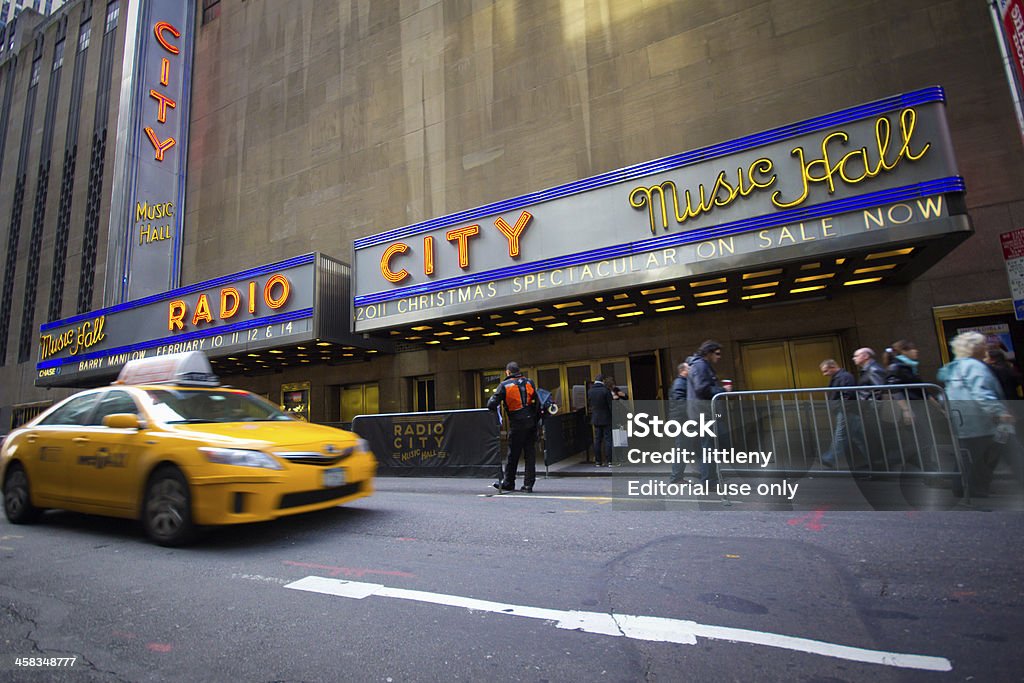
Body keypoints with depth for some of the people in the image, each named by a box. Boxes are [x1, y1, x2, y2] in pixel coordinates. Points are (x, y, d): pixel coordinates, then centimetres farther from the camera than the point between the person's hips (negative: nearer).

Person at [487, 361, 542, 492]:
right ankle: (529, 484, 10)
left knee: (513, 454, 9)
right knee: (530, 454, 8)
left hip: (517, 424, -4)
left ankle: (508, 483, 22)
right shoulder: (529, 383, 8)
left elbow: (491, 405, -10)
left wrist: (491, 398, 12)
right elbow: (538, 404, 7)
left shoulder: (504, 385, -5)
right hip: (531, 423, 4)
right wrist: (536, 420, 13)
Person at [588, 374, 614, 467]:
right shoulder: (606, 390, -13)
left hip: (595, 419, 4)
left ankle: (598, 461, 11)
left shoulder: (589, 391, 1)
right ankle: (609, 461, -1)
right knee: (608, 439, 0)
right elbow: (611, 405, -12)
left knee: (597, 440, 9)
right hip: (606, 419, -4)